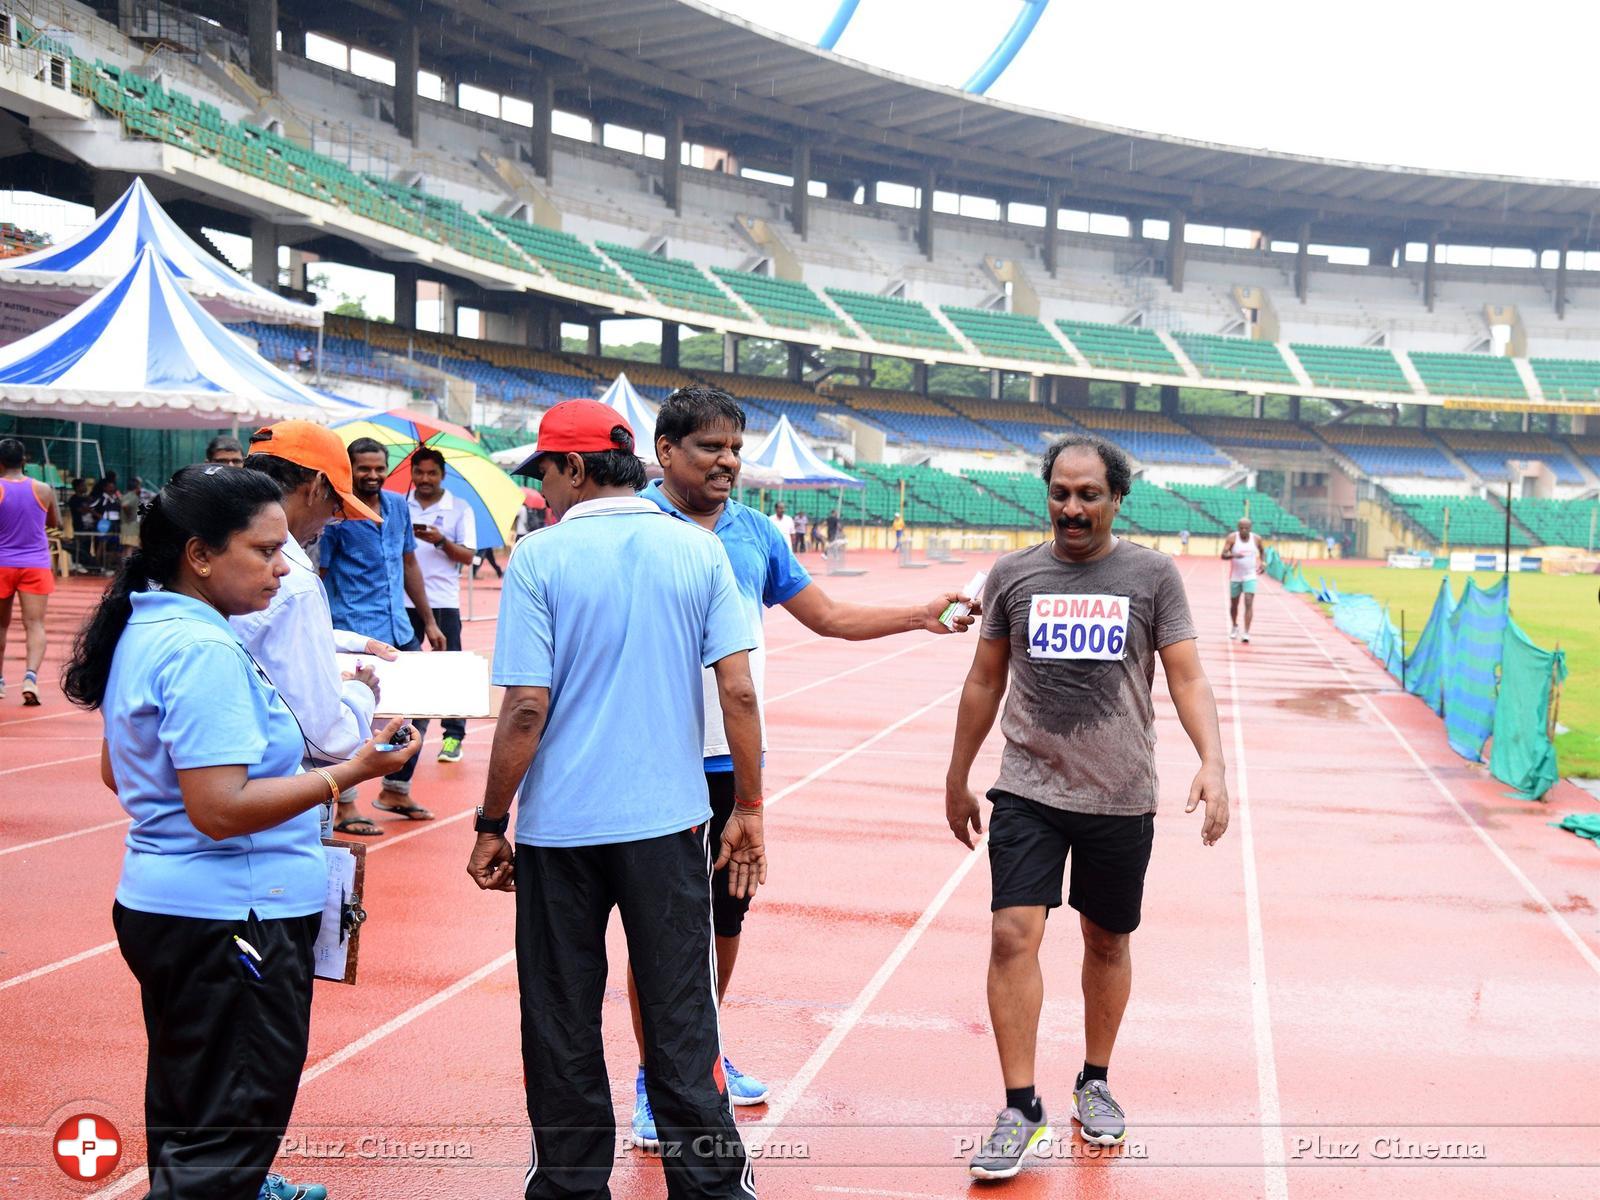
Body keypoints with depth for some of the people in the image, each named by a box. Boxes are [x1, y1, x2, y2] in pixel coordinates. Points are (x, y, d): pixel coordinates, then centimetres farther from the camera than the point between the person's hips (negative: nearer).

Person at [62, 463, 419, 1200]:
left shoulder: (144, 630, 8)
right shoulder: (205, 652, -23)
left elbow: (117, 771, 19)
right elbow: (220, 809, -28)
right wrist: (347, 774, -26)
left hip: (161, 902, 10)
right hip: (231, 918, -10)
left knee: (186, 1102, 24)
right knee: (226, 1133, -1)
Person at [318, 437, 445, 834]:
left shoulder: (399, 506, 10)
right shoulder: (336, 515, -9)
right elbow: (318, 576, -10)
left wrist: (429, 621, 18)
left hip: (399, 629, 7)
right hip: (354, 632, -7)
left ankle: (395, 790, 29)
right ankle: (345, 808, 8)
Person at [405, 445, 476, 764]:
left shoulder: (459, 509, 4)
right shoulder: (400, 506, 9)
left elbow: (467, 556, -2)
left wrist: (441, 541, -18)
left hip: (443, 602, -2)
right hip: (404, 601, 2)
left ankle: (454, 735, 3)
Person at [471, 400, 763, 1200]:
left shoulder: (540, 557, -8)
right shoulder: (698, 550, -1)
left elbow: (526, 708, -12)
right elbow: (738, 691, -4)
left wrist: (492, 824, -2)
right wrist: (748, 812, 6)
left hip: (561, 826, -2)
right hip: (668, 821, 2)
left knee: (562, 1026, 13)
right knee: (681, 1017, 11)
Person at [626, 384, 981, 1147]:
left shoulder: (756, 532, 8)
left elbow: (828, 617, 14)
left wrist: (922, 616, 5)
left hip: (736, 760, 6)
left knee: (727, 913, 16)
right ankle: (653, 1079, 17)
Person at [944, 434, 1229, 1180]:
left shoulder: (1152, 574, -2)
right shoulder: (1013, 574, 2)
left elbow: (1187, 678, -3)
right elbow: (984, 683, 10)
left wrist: (1212, 762, -18)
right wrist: (957, 779, 15)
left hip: (1120, 797, 0)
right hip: (1028, 791, 0)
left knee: (1108, 942, 13)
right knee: (1013, 936, -11)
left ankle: (1094, 1083, 33)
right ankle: (1021, 1109, 0)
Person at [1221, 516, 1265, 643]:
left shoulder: (1256, 539, -2)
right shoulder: (1232, 538, -9)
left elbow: (1262, 551, 19)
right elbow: (1223, 555, -17)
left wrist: (1262, 562, 3)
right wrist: (1233, 555, -36)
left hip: (1250, 577, 0)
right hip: (1235, 577, 0)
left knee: (1249, 603, -15)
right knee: (1233, 604, 13)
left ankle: (1246, 632, -16)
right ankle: (1234, 626, 39)